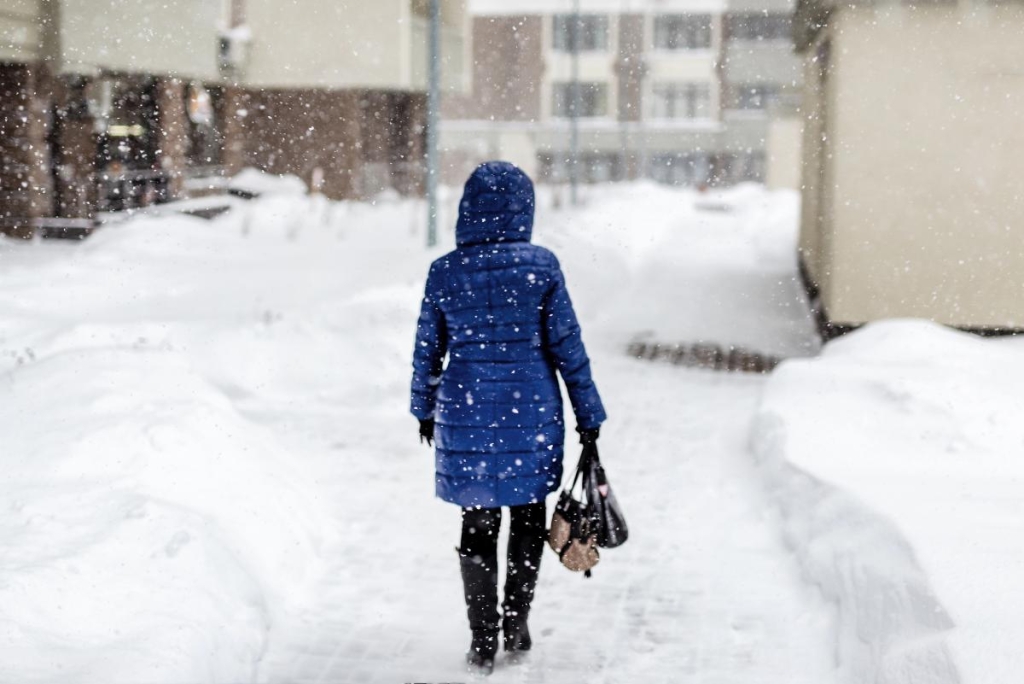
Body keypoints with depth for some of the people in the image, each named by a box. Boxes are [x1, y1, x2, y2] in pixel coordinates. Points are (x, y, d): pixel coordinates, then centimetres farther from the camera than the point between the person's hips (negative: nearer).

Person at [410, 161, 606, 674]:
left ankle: (483, 644, 14)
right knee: (527, 520, 18)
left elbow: (427, 351, 4)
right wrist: (588, 416, 2)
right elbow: (568, 347, -6)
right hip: (531, 416, -1)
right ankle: (516, 626, 26)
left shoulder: (444, 272, -4)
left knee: (477, 528, 11)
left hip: (466, 417, 1)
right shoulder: (540, 266, -9)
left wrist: (425, 410, 20)